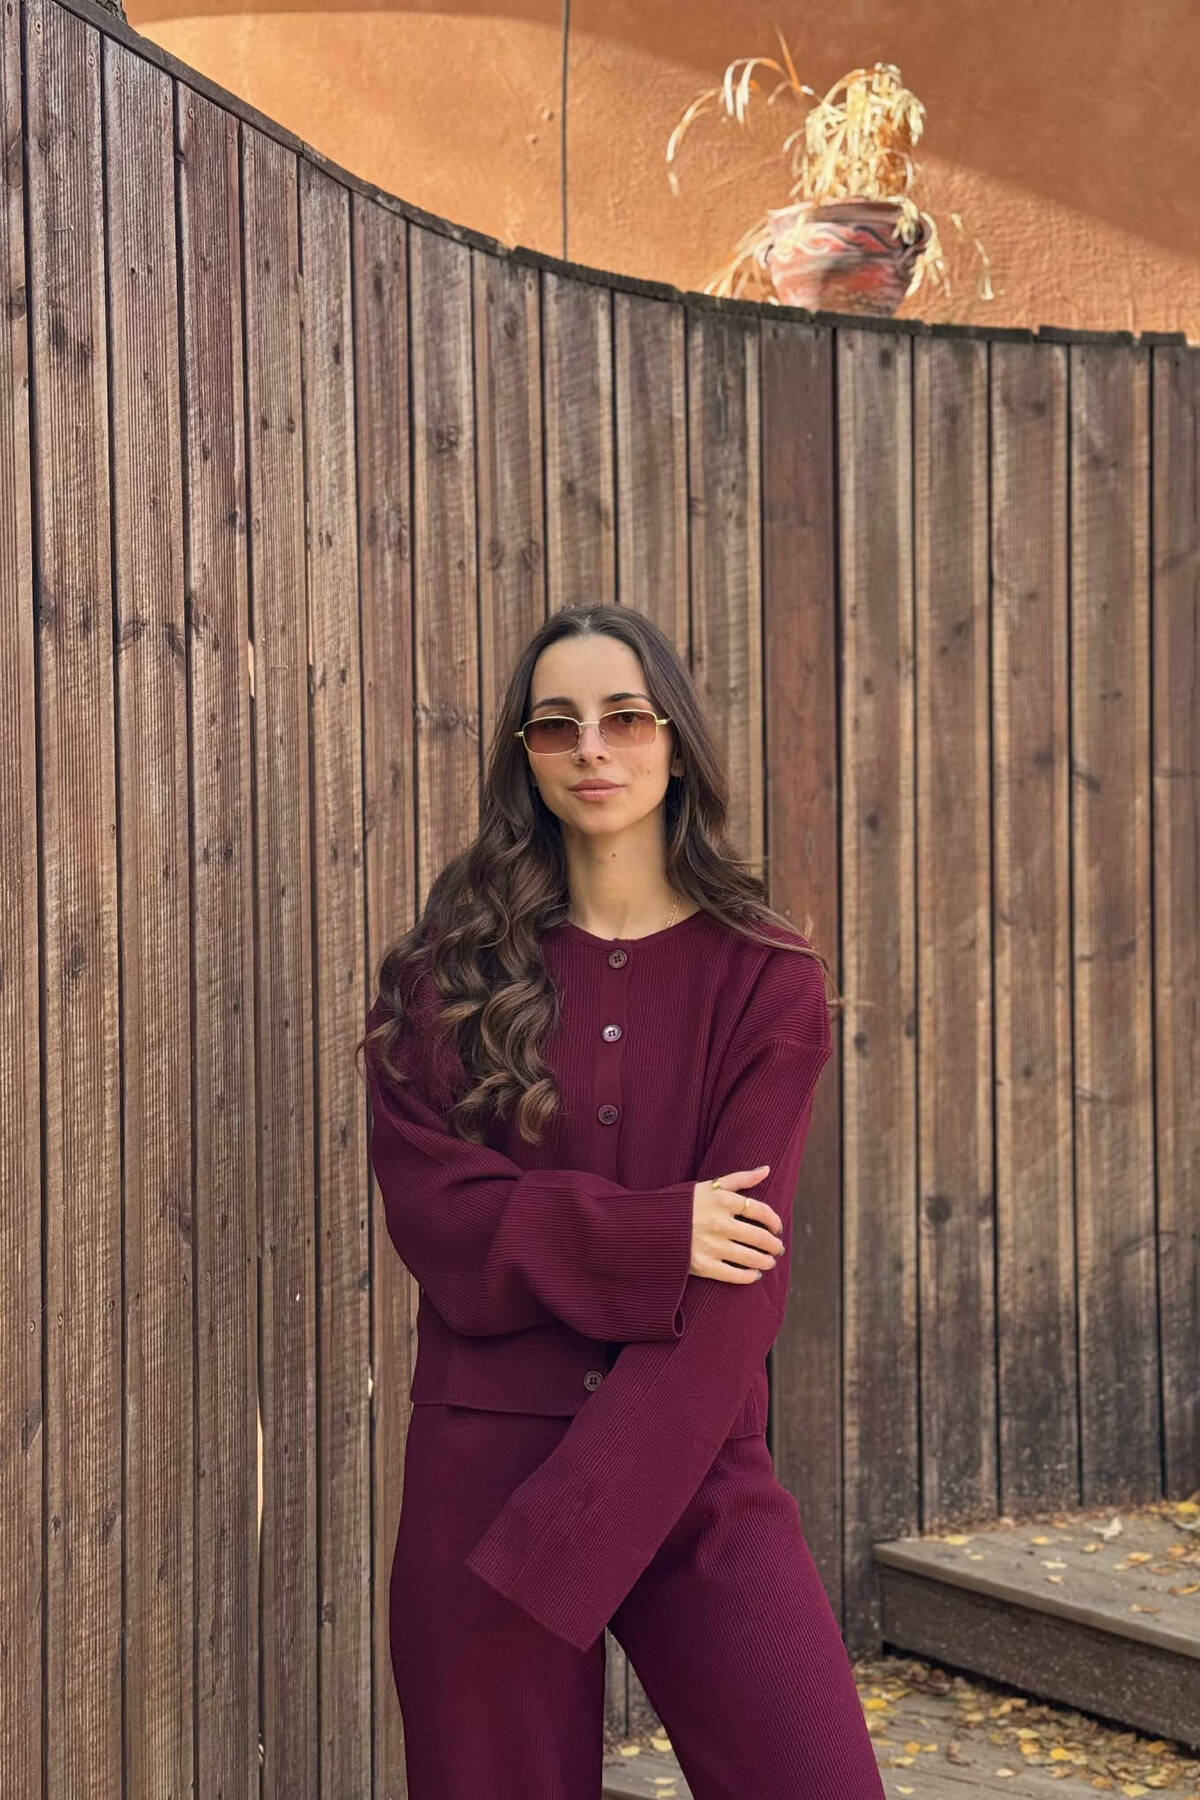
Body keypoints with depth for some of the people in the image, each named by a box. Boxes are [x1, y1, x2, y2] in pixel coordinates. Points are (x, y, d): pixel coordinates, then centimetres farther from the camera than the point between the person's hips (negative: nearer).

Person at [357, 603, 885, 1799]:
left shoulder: (765, 978, 0)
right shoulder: (449, 973, 4)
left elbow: (733, 1283, -8)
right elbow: (434, 1212, -5)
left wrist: (560, 1538, -15)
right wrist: (654, 1231, -16)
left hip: (694, 1467, 0)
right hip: (481, 1459, 1)